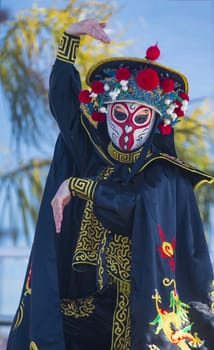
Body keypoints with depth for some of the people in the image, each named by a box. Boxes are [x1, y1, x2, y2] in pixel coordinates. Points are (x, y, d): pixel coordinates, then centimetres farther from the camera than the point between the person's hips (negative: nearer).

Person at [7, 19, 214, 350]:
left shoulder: (163, 173, -4)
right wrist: (70, 36, 2)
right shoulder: (93, 156, 7)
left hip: (140, 300, -3)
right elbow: (62, 99, 9)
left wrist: (76, 186, -16)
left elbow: (141, 206, -24)